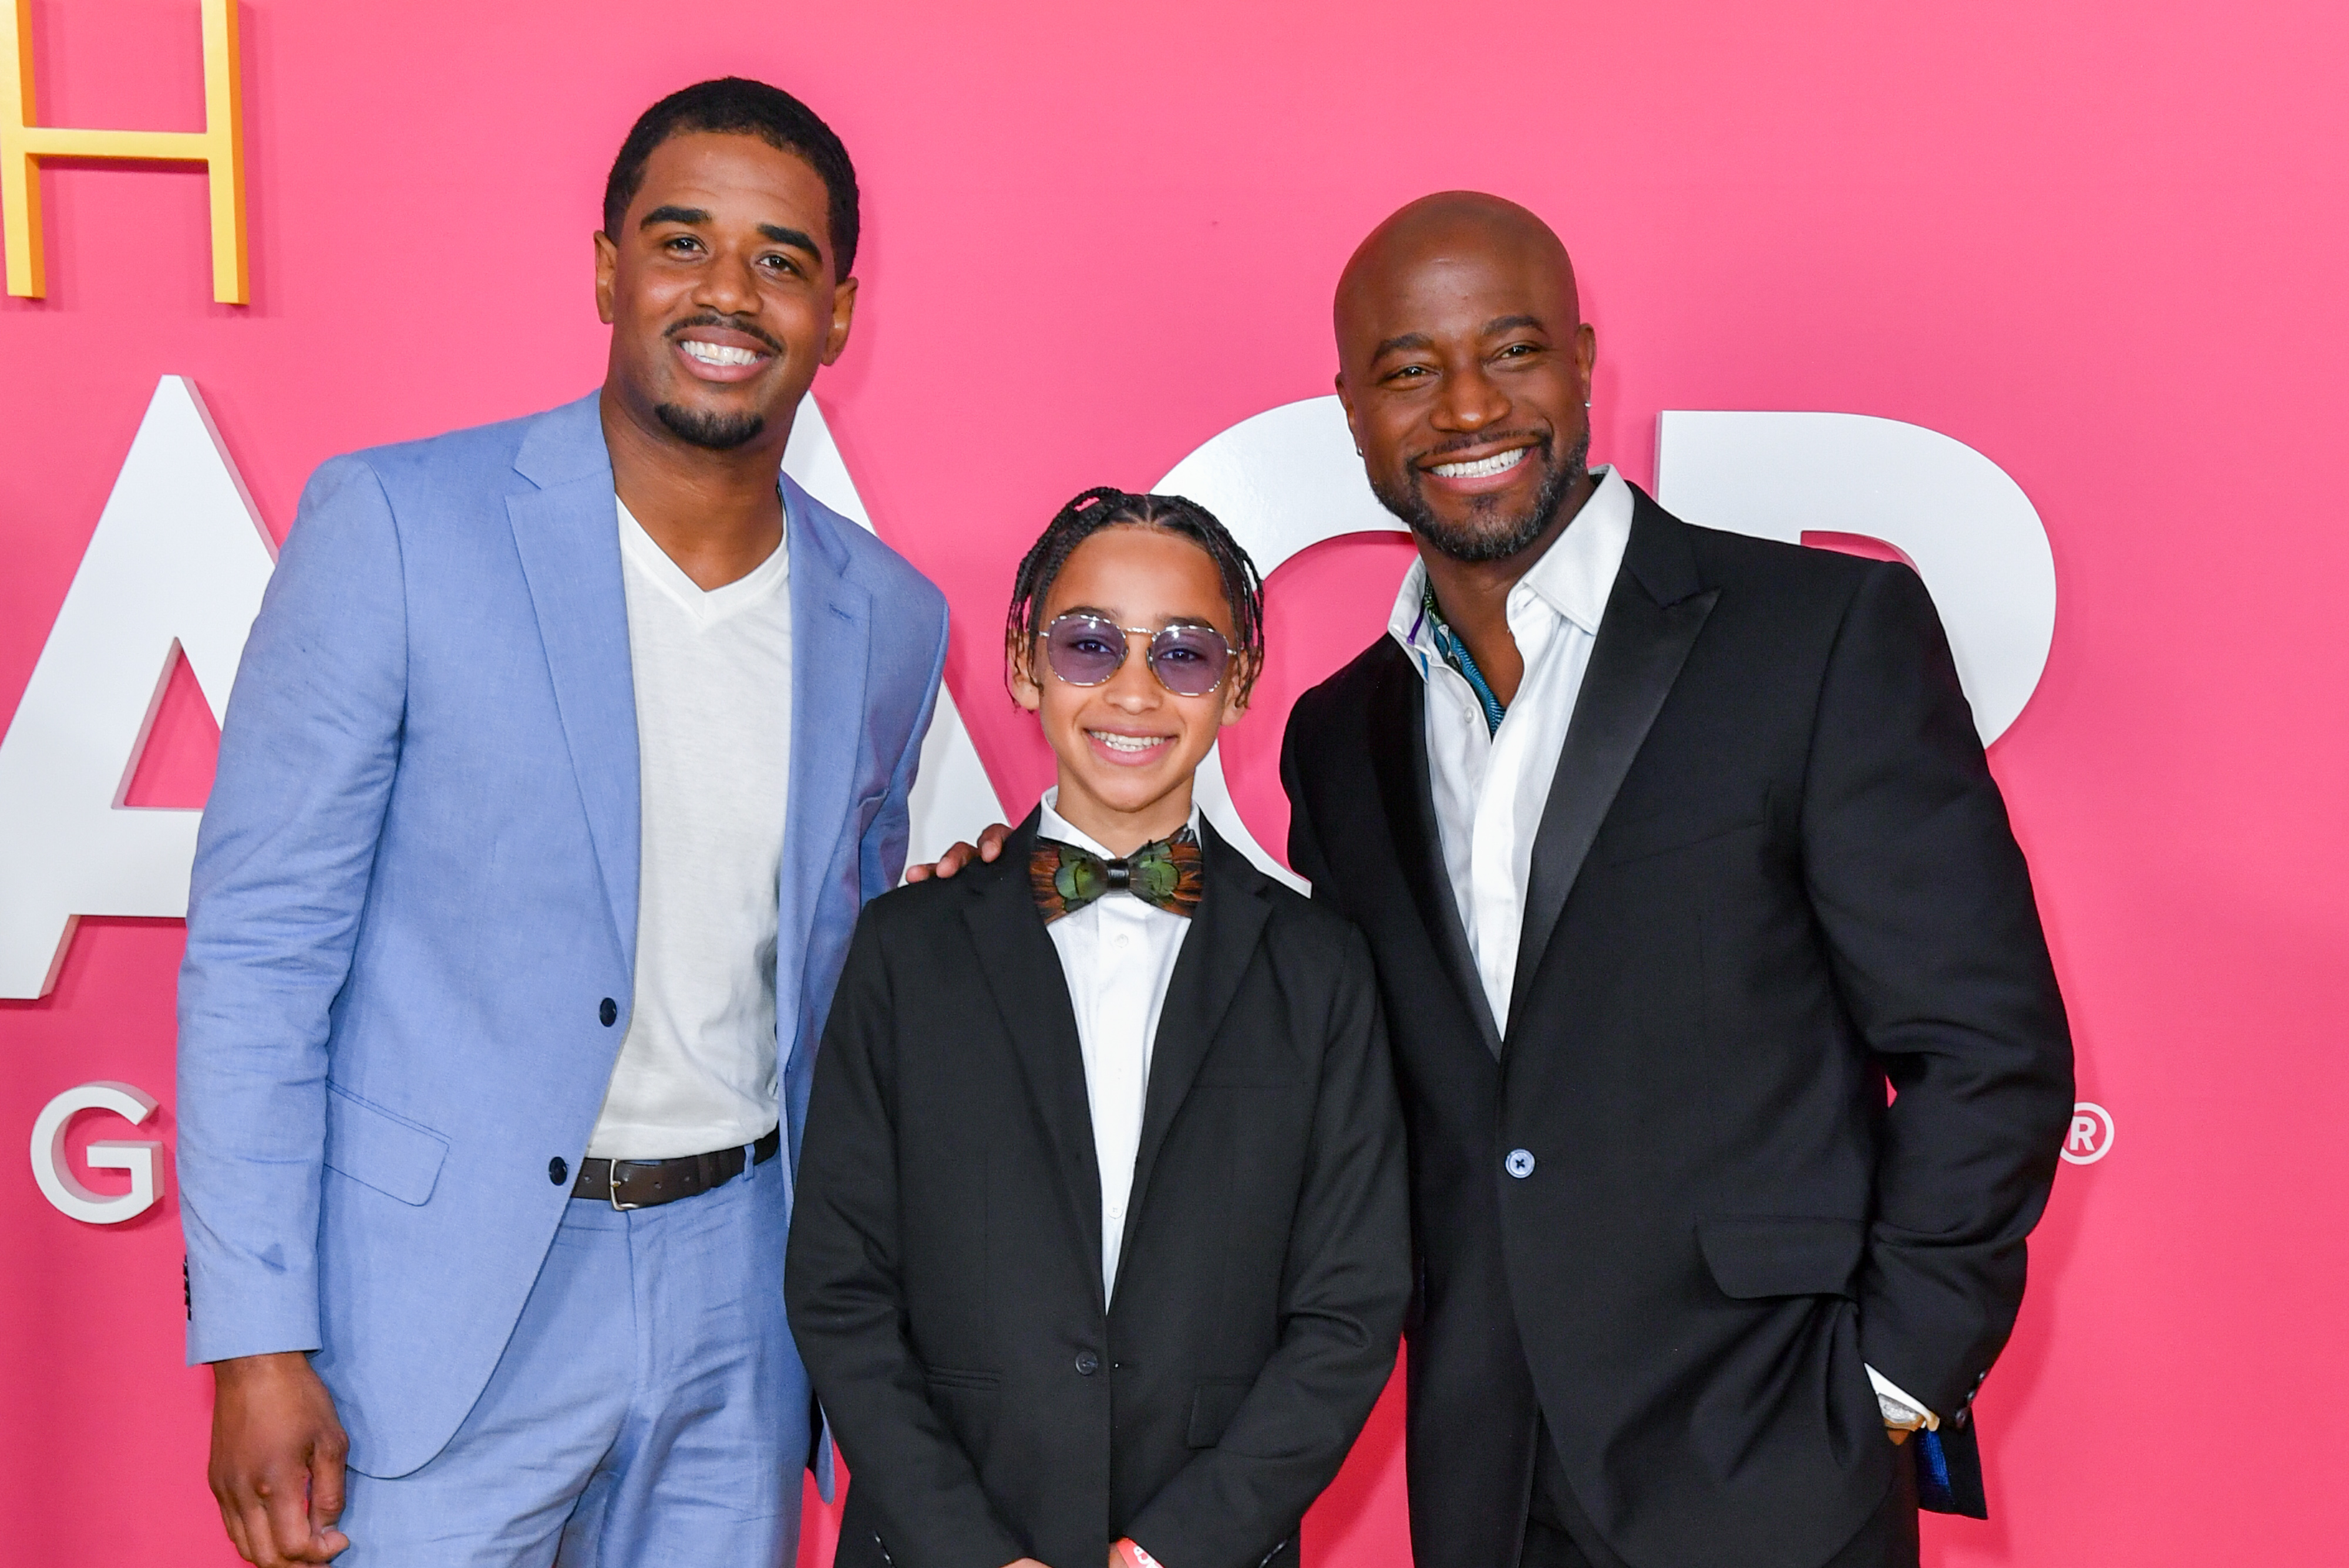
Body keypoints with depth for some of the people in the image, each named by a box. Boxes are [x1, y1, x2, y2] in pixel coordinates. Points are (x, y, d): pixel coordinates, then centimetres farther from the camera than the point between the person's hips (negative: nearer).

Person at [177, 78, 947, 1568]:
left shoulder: (891, 620, 3)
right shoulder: (395, 523, -9)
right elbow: (257, 951, -9)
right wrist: (258, 1345, -11)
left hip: (738, 1301, 4)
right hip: (443, 1304, -3)